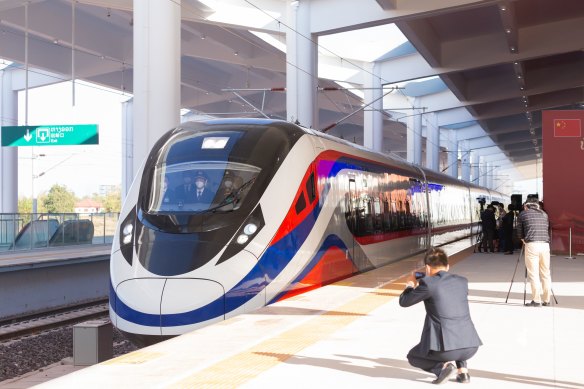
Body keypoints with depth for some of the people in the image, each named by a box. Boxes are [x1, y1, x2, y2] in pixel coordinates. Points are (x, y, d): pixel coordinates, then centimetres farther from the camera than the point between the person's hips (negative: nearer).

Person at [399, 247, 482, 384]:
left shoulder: (427, 283, -4)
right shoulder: (462, 281, 11)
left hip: (445, 348, -5)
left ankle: (442, 366, -2)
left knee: (412, 357, 26)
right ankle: (463, 371, 21)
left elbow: (403, 301, 9)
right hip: (471, 346, 5)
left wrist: (411, 284, 28)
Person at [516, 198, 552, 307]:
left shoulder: (523, 214, 9)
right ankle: (547, 300, 13)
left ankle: (536, 300, -5)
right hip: (545, 245, 4)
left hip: (531, 245, -4)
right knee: (545, 273, 10)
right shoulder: (544, 214, 19)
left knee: (533, 274, -2)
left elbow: (519, 232, 14)